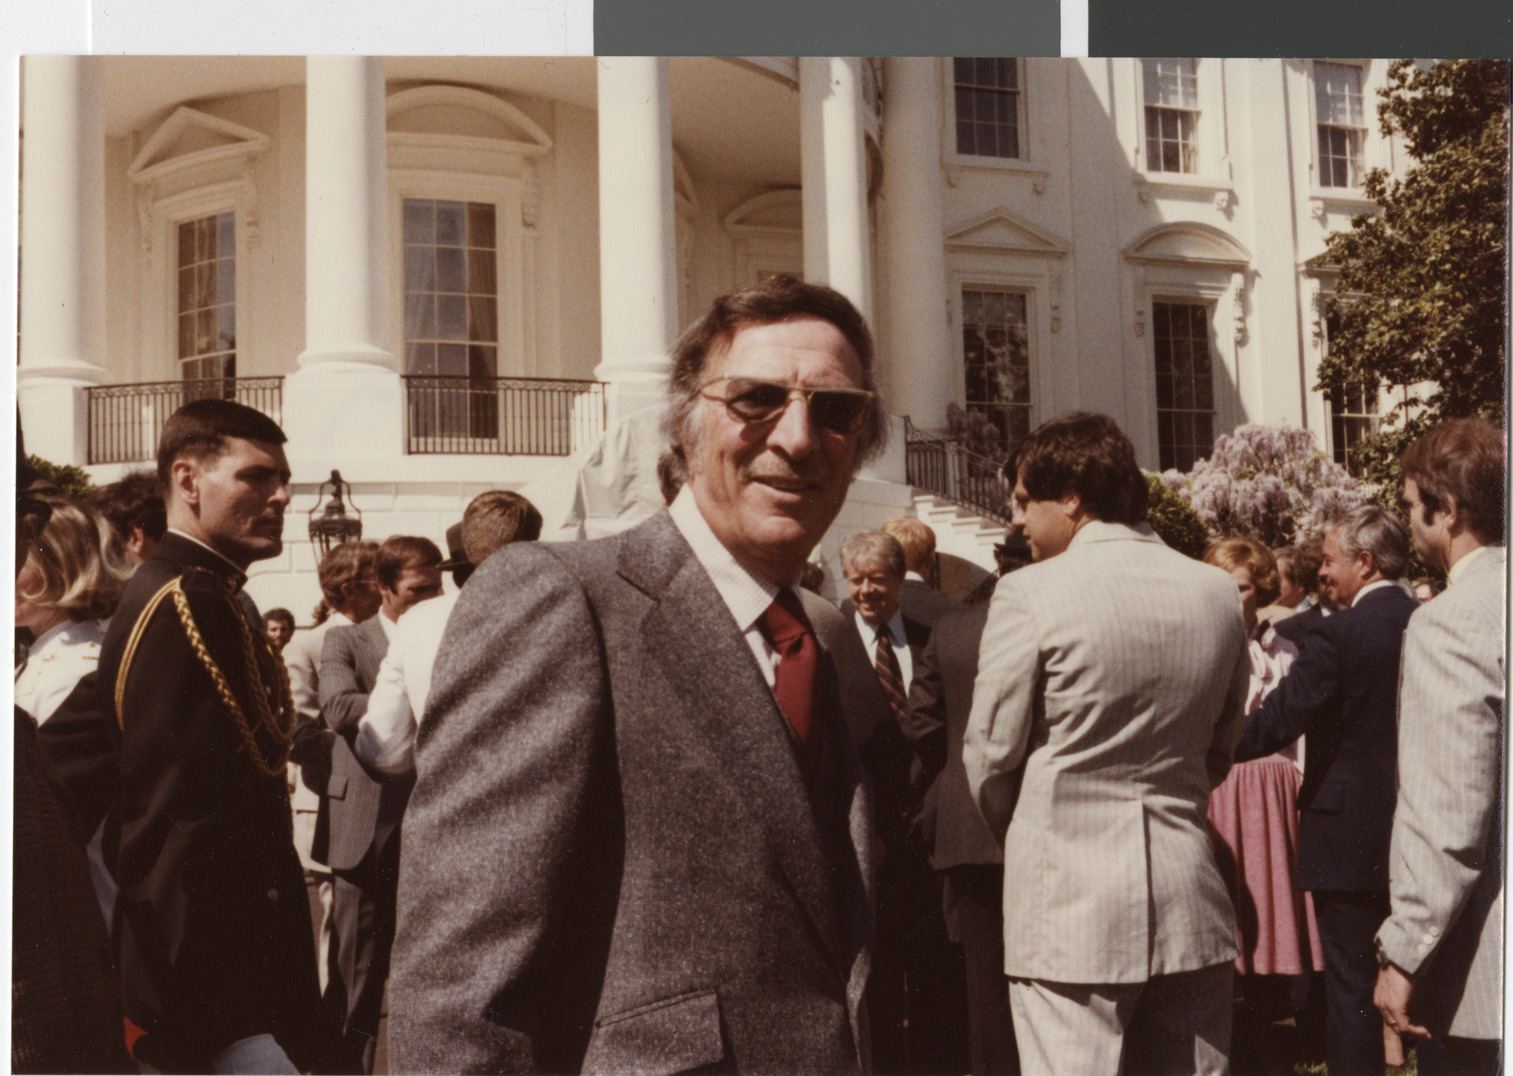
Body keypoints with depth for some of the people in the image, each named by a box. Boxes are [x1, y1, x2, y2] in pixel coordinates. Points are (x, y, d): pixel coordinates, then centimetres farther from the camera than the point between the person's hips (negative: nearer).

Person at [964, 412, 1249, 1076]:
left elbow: (990, 754, -4)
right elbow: (1218, 752, 15)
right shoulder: (1218, 593, 6)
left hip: (1071, 899, -5)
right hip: (1190, 902, 6)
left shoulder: (1031, 595, -11)